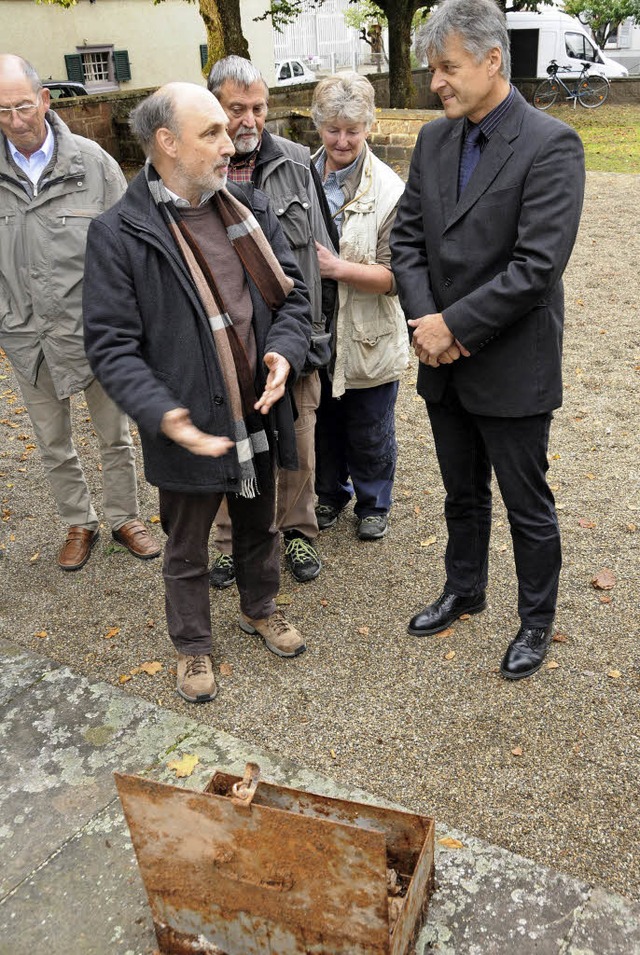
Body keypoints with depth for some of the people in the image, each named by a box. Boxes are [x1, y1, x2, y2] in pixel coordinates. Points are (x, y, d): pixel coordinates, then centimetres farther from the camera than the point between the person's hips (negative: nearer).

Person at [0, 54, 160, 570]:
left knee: (116, 437, 12)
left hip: (95, 329, -2)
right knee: (53, 444, 15)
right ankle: (79, 524, 35)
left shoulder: (91, 161, -6)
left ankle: (125, 518, 32)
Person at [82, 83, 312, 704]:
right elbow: (110, 344, -15)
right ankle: (192, 646, 39)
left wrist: (284, 350, -14)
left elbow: (292, 293, 7)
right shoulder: (118, 233, -14)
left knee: (258, 528, 24)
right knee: (187, 549, 15)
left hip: (258, 416, 5)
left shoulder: (250, 210, 2)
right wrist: (163, 414, -28)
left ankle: (261, 610, 51)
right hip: (190, 429, -4)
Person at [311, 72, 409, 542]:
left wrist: (338, 267, -27)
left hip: (367, 339, -4)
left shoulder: (389, 190, -13)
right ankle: (331, 494, 44)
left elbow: (395, 275, -17)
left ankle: (374, 504, 36)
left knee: (370, 434, 13)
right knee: (322, 424, 21)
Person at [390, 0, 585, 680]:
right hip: (445, 364, 6)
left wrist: (453, 325, -20)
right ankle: (464, 590, 43)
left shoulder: (551, 145, -15)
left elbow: (537, 266, -22)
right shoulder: (433, 140, 6)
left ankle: (537, 620, 31)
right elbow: (406, 237, 4)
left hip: (511, 368, -6)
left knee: (527, 507, 10)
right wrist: (424, 321, -11)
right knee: (462, 494, 22)